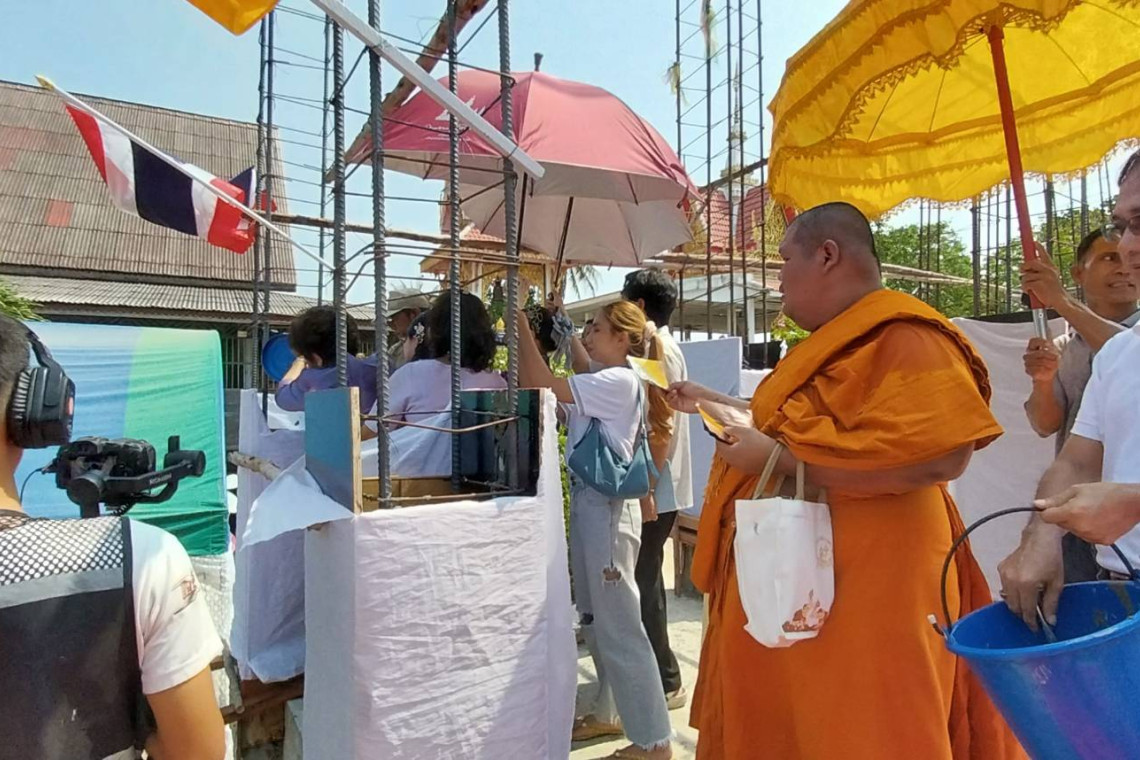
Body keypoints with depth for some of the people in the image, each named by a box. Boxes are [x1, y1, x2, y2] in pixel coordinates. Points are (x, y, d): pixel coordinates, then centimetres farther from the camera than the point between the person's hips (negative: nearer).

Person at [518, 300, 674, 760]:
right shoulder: (601, 384, 14)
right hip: (588, 503, 10)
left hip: (607, 507, -10)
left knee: (618, 625, -2)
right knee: (596, 620, 18)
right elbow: (536, 388, 9)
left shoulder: (619, 382, -15)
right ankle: (611, 713, 34)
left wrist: (521, 320, -18)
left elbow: (542, 385, -23)